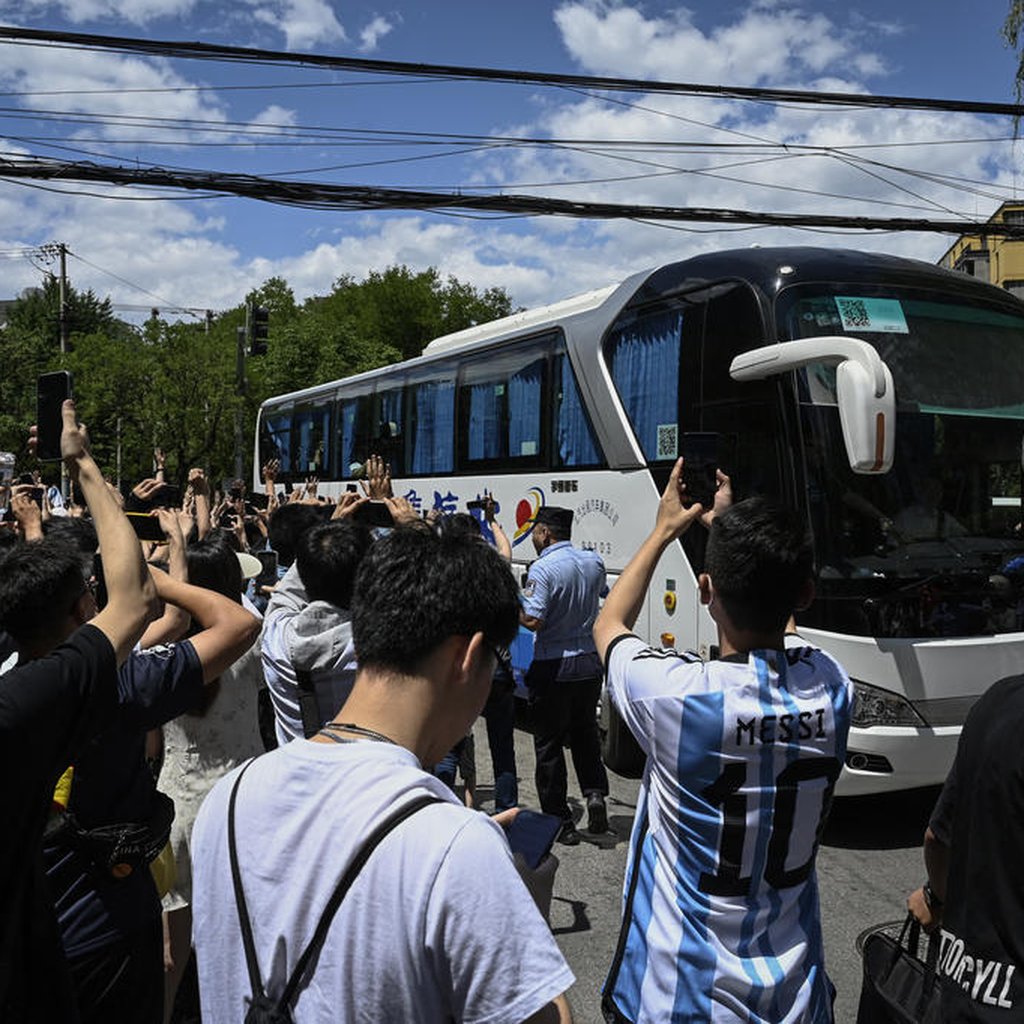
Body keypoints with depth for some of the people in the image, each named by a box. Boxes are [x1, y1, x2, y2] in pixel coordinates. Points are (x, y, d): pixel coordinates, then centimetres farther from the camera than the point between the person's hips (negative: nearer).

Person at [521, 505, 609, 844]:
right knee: (585, 733, 23)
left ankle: (560, 822, 11)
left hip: (554, 667, -6)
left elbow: (533, 620, -25)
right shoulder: (593, 561, 3)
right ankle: (595, 793, 5)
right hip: (590, 663, 6)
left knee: (548, 743, 6)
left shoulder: (543, 568, -17)